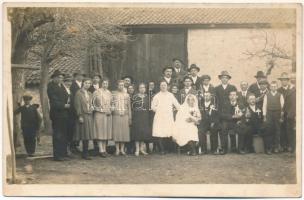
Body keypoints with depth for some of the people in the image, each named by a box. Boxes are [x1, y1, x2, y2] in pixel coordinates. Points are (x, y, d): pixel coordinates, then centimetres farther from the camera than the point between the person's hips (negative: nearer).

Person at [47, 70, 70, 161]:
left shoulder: (62, 86, 18)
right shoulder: (51, 87, -7)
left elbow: (66, 97, 20)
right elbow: (53, 101, -14)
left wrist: (68, 103, 1)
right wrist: (64, 105, -15)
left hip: (64, 114, 8)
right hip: (57, 114, -8)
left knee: (64, 135, 10)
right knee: (57, 135, -5)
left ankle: (63, 154, 16)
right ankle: (57, 155, -1)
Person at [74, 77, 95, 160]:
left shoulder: (90, 94, 17)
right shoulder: (79, 93, -5)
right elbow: (77, 105, -10)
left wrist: (92, 107, 6)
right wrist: (80, 116, -16)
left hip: (89, 116, 7)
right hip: (83, 115, -7)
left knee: (87, 136, 7)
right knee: (84, 136, -5)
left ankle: (85, 154, 12)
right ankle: (85, 154, 0)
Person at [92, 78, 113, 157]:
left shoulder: (109, 93, 14)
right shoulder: (96, 92, -3)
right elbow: (93, 103, -3)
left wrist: (110, 110, 7)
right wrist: (98, 109, -9)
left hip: (108, 115, 5)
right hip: (99, 114, -5)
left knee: (106, 132, 6)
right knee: (100, 132, -6)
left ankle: (104, 149, 13)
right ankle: (101, 150, -7)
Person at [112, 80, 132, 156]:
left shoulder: (126, 95, 11)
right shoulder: (113, 94, 6)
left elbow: (129, 107, 11)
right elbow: (111, 104, 6)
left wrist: (130, 117, 8)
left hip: (125, 116, 2)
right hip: (116, 116, -2)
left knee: (124, 132, 0)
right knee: (116, 132, -3)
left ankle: (122, 149, 8)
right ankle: (117, 149, 4)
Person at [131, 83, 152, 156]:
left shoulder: (147, 97, 11)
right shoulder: (135, 97, 1)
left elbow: (149, 107, 14)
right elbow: (132, 106, 1)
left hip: (145, 116, 3)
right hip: (137, 116, -3)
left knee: (145, 132, -3)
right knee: (137, 131, -6)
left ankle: (142, 148, 9)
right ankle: (137, 149, -1)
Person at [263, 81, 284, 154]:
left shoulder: (280, 95, 4)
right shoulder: (267, 96, 5)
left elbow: (282, 106, 3)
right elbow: (264, 106, 4)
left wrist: (282, 116, -2)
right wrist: (264, 116, -1)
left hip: (277, 115, 0)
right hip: (269, 115, 0)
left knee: (277, 131, 3)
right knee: (269, 131, -2)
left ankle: (276, 147, 11)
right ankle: (268, 147, 3)